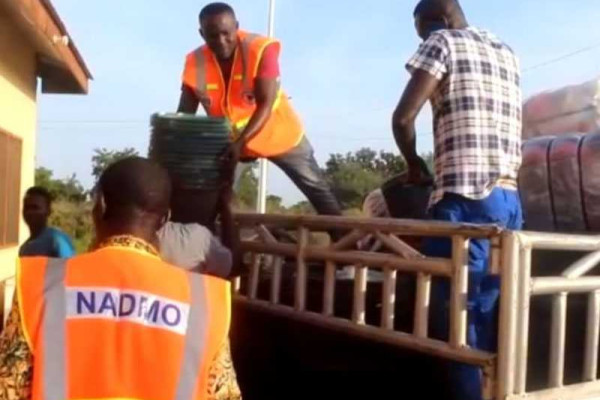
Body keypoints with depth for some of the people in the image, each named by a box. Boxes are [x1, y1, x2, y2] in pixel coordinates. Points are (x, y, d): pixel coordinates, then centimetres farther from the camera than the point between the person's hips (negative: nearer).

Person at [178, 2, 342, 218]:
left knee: (316, 187, 7)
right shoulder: (195, 63, -17)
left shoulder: (261, 49, -27)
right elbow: (184, 115, -14)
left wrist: (240, 142, -43)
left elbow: (265, 104, -31)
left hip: (276, 132, -2)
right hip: (228, 138, 3)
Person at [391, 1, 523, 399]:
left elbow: (403, 118, -6)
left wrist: (414, 164, 11)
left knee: (456, 312, -4)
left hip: (466, 198, -7)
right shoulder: (507, 52, 24)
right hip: (509, 198, 8)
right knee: (489, 313, 11)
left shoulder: (443, 42, 3)